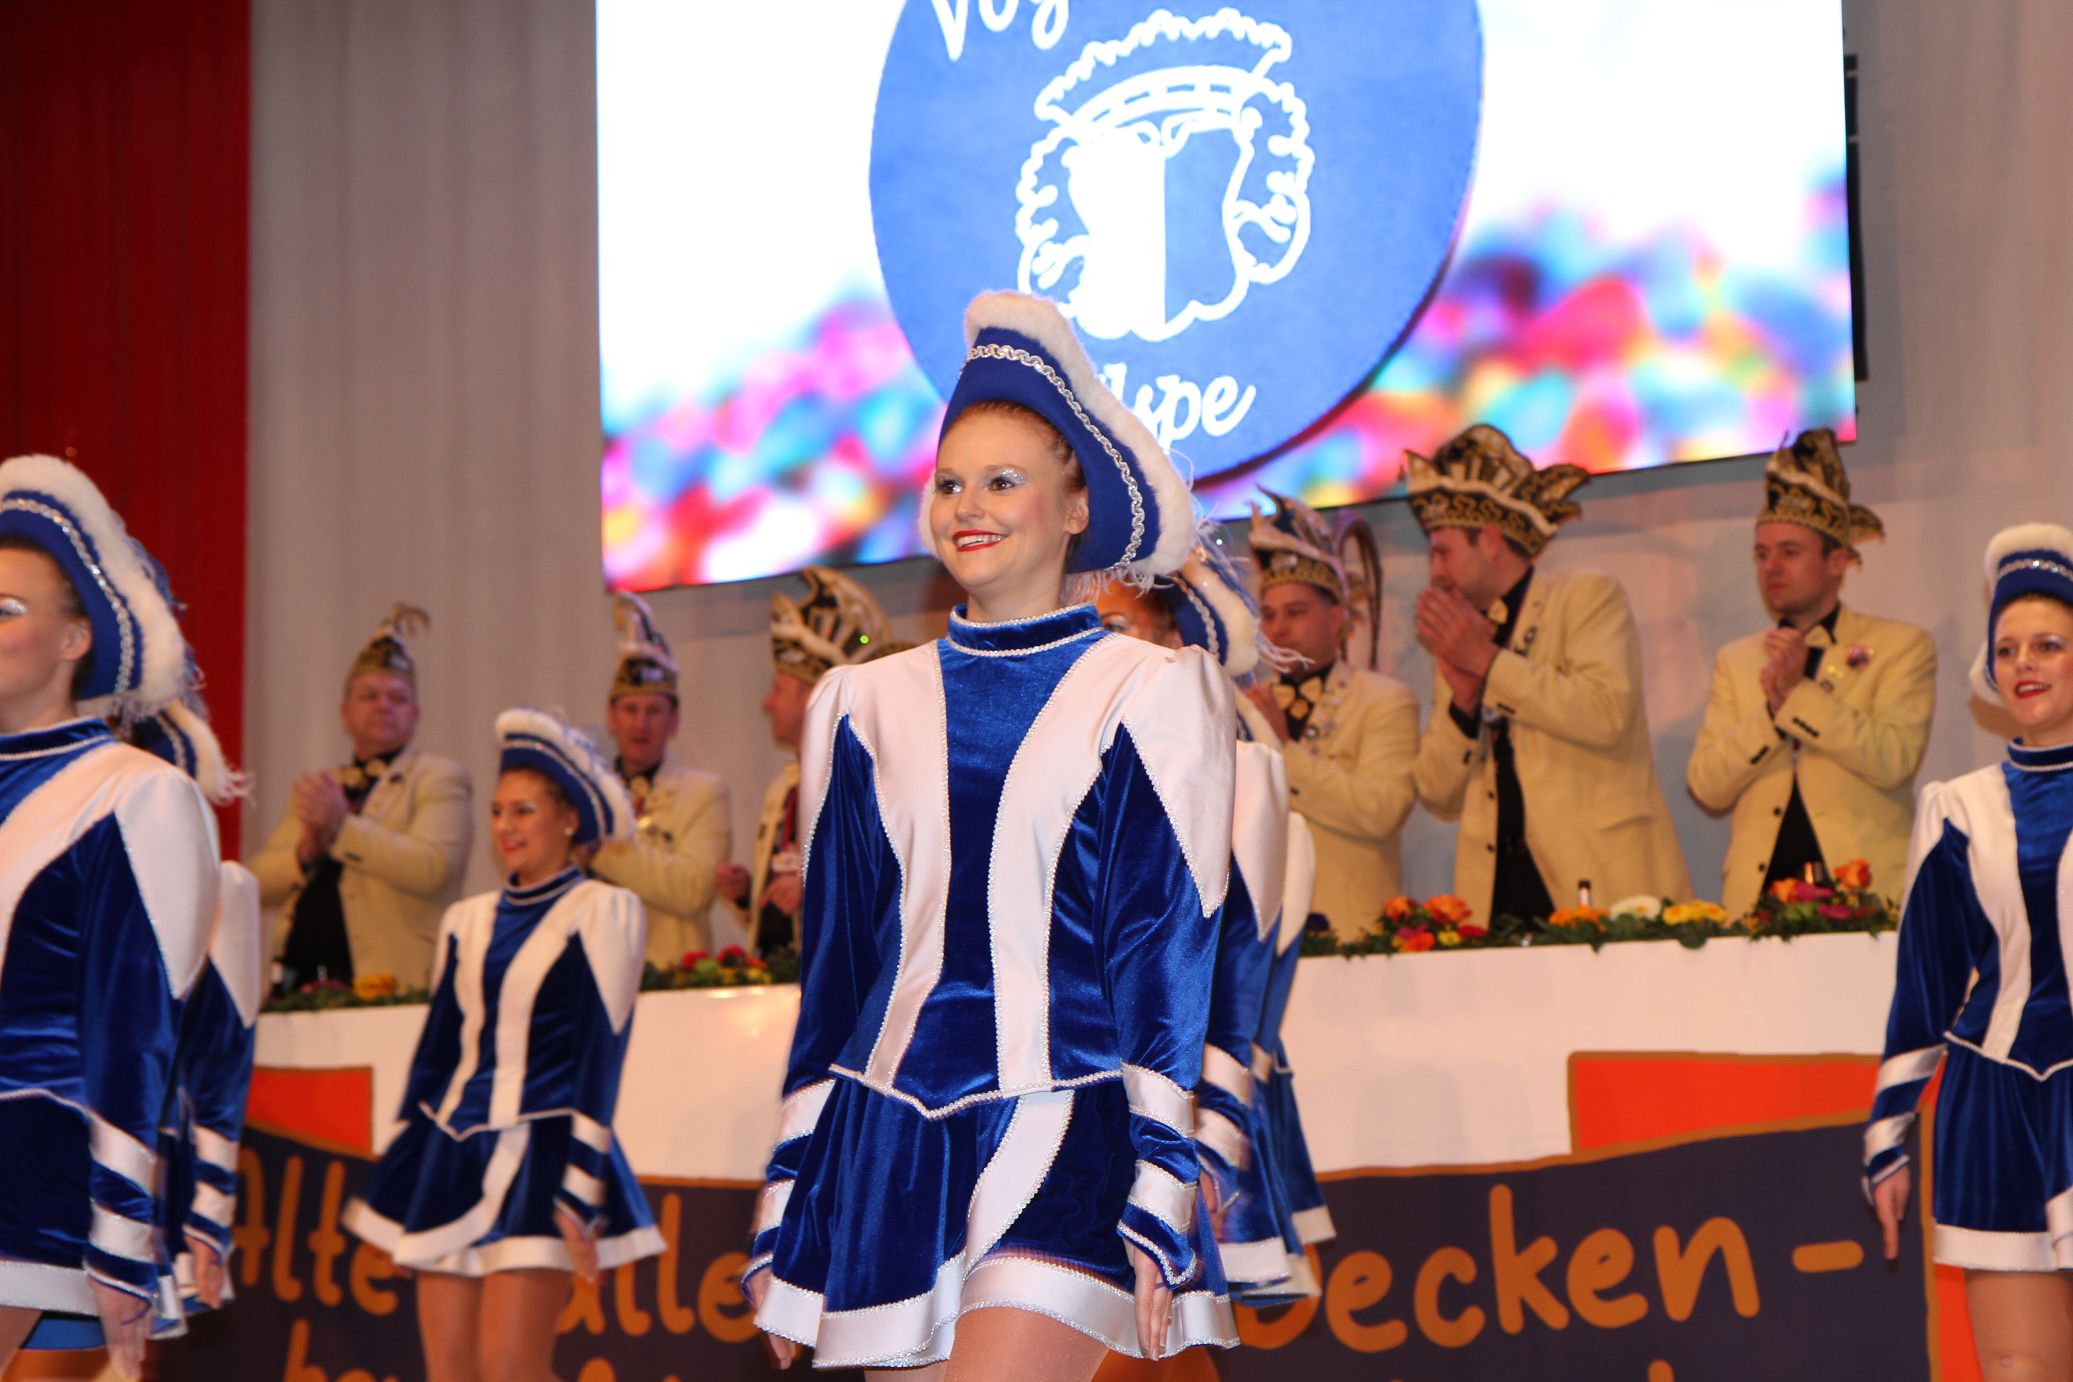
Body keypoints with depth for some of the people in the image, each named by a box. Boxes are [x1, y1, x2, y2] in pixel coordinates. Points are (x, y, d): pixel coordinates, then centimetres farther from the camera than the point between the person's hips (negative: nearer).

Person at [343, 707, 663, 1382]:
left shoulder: (600, 912, -2)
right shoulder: (468, 921, 15)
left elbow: (599, 1059, -8)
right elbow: (436, 1052, 18)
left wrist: (579, 1192, -14)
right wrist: (396, 1176, 16)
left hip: (540, 1158, -6)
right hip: (454, 1158, 6)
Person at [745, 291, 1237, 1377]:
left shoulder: (1148, 694, 3)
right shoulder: (867, 706, 13)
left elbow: (1170, 951, -1)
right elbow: (832, 960, 15)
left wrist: (1158, 1203, -8)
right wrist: (785, 1208, 12)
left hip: (1066, 1134, -4)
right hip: (888, 1150, 4)